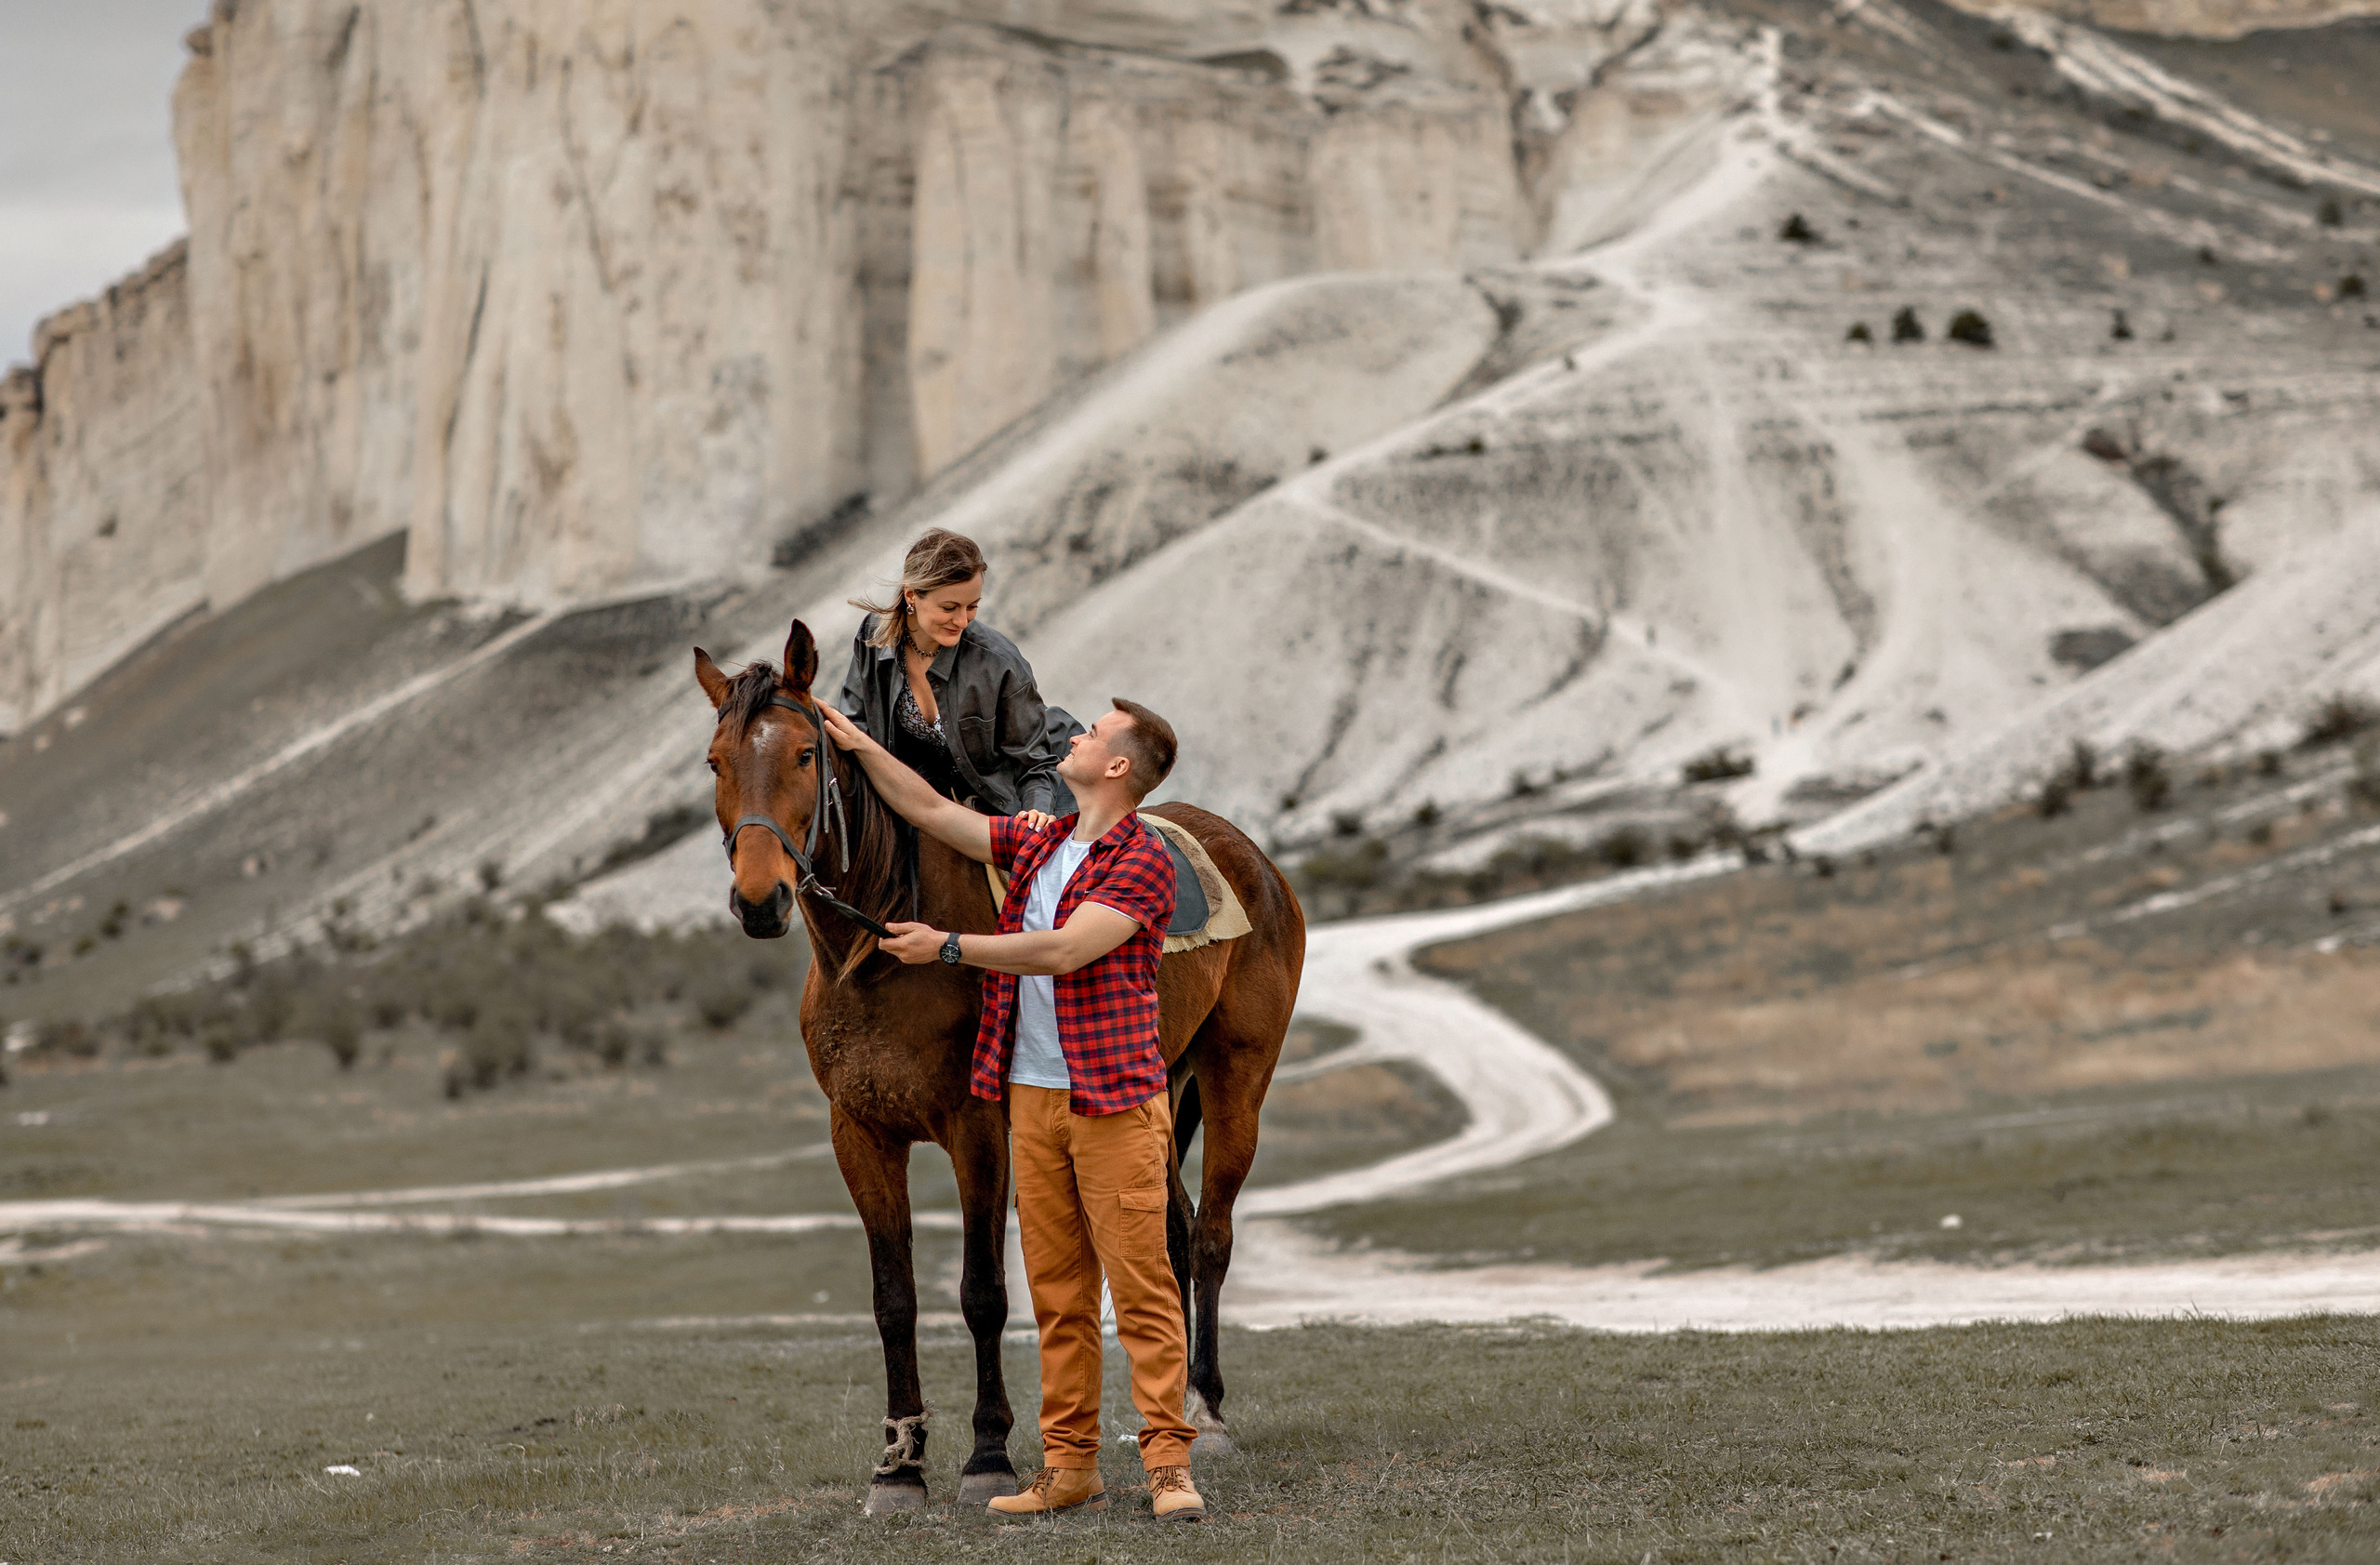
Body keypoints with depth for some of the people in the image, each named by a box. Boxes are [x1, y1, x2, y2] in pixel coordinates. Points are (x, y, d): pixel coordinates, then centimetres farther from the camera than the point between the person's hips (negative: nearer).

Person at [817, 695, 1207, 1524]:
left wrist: (948, 946, -15)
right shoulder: (1037, 844, 15)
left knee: (1141, 1285, -8)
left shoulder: (1144, 861, -9)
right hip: (1033, 1098, 7)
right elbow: (934, 812, 23)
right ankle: (1070, 1467, 9)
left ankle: (1169, 1462, -7)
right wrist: (860, 746, 19)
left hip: (1113, 1099, -7)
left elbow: (1063, 949, -18)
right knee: (1057, 1292, 7)